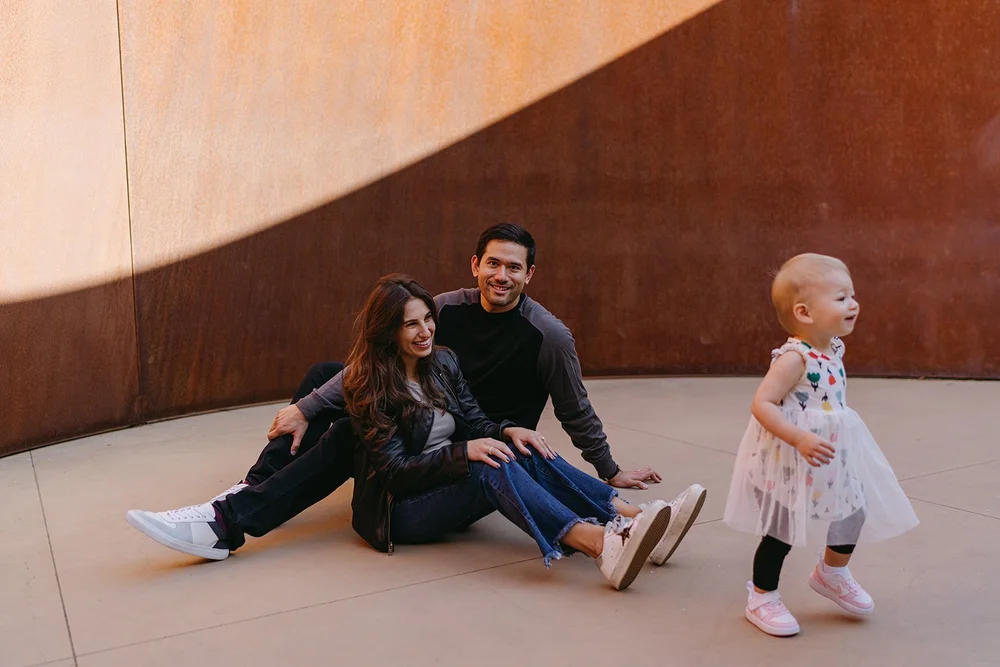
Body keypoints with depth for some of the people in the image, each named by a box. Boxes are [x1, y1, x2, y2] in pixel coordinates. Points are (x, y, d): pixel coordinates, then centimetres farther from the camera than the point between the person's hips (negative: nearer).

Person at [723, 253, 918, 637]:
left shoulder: (834, 350, 3)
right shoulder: (794, 358, -24)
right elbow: (762, 404, -29)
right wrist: (800, 438, -35)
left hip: (833, 455, 8)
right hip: (788, 460, -8)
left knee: (855, 508, 14)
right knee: (780, 531, 2)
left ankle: (832, 573, 40)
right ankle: (762, 598, 23)